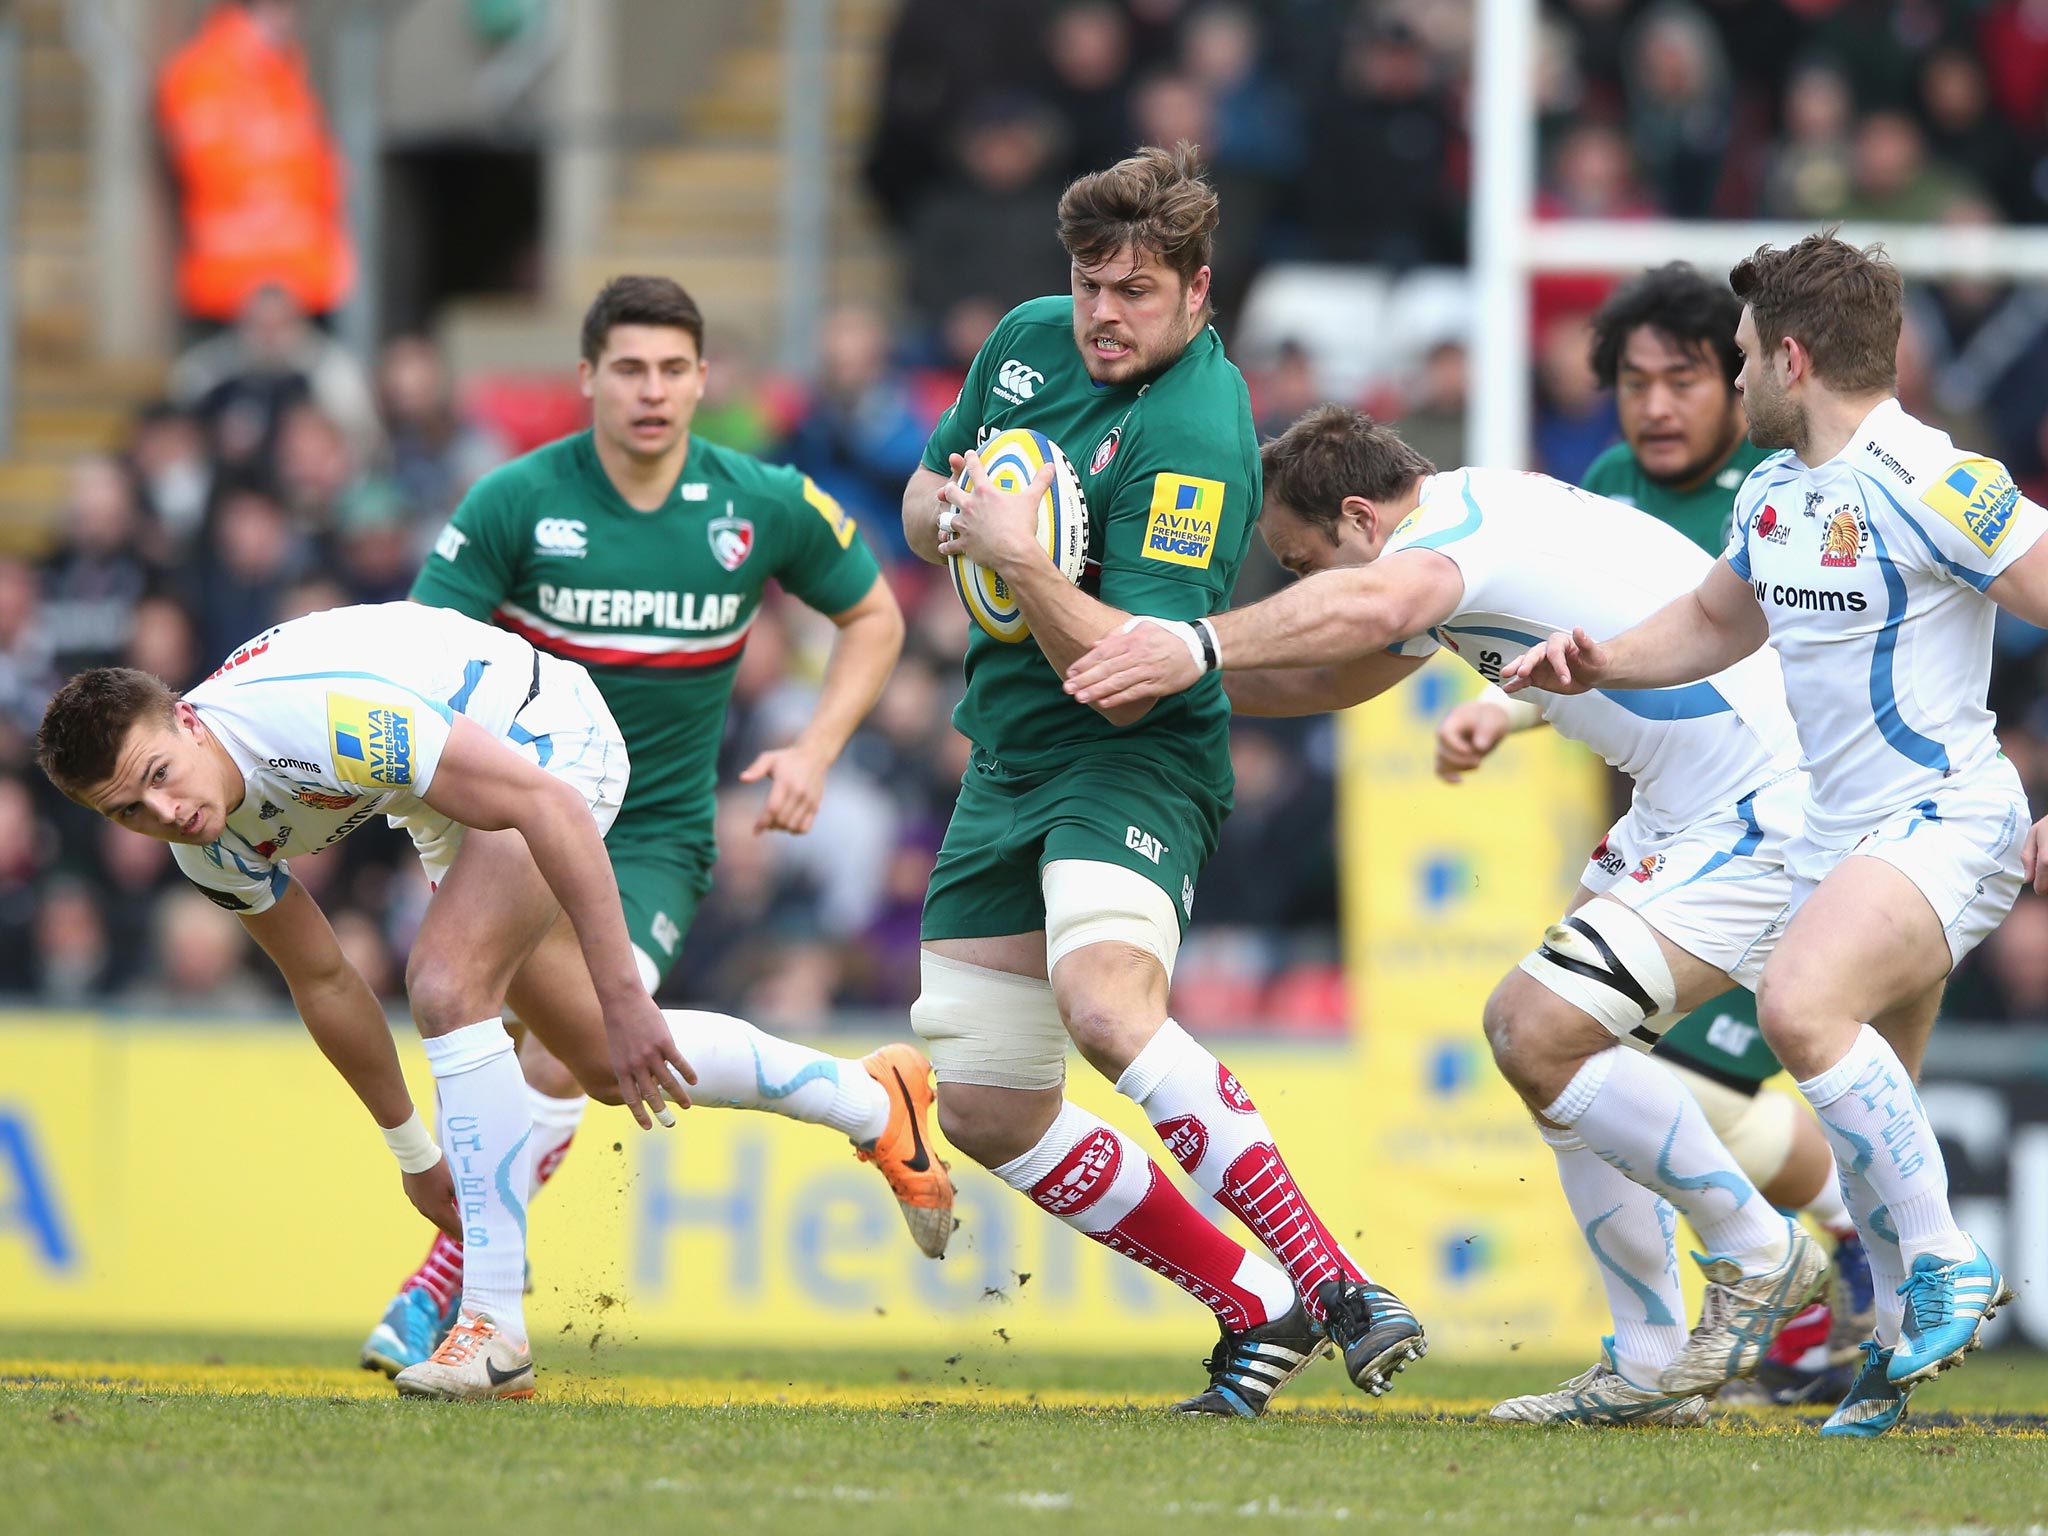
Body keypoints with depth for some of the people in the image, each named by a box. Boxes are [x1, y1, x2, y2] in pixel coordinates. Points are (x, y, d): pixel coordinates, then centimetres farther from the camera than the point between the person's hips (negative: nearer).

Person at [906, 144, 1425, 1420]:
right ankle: (1257, 1311, 12)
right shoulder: (1030, 341, 5)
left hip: (1132, 760, -8)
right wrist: (949, 516, -4)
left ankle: (1329, 1282, -37)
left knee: (1106, 1001, -36)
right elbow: (925, 501, 19)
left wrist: (1020, 560, -33)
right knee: (986, 1112, 4)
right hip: (1007, 762, 8)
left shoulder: (1197, 435, -19)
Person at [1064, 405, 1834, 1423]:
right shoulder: (1471, 518, 15)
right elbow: (1331, 679, 29)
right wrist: (1183, 680, 22)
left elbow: (1370, 609, -43)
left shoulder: (1449, 530, -17)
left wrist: (1204, 645, -52)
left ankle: (1759, 1256, 1)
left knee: (1544, 1037, -17)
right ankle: (1649, 1366, 12)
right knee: (1532, 1028, 11)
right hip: (1681, 806, 11)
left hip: (1760, 805, -11)